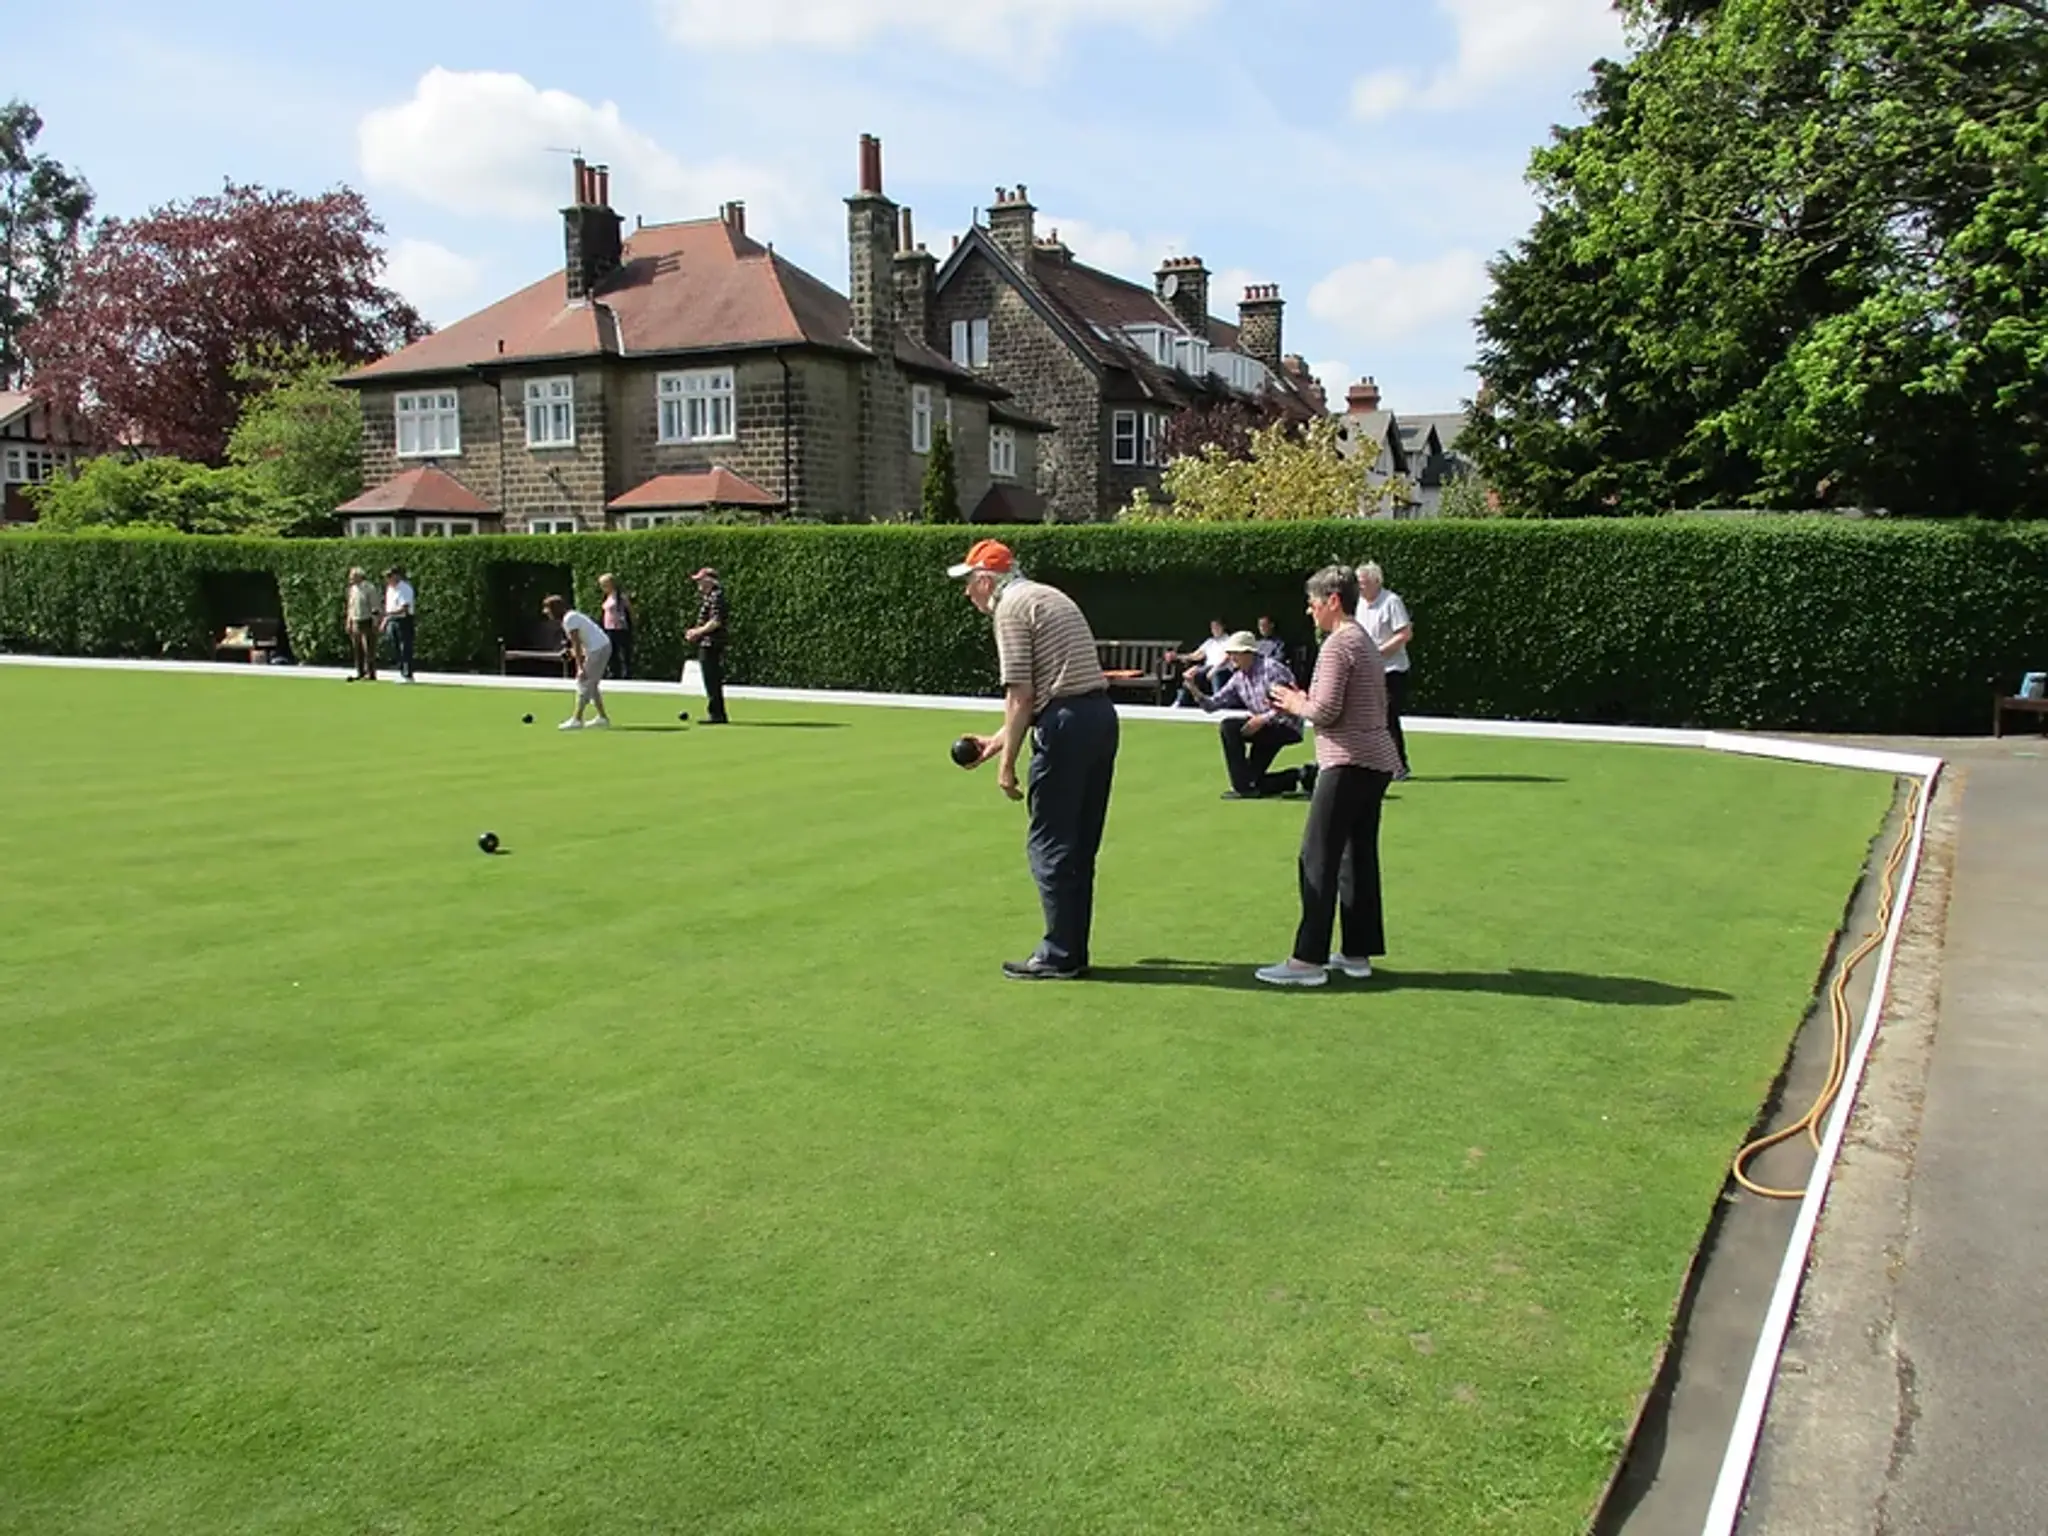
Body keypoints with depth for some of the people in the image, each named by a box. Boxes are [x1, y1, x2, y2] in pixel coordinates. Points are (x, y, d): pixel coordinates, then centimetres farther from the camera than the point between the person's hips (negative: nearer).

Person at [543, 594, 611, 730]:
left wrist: (581, 668, -19)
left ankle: (577, 720, -4)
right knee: (591, 685, 16)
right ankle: (602, 718, 19)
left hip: (598, 650, -10)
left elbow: (577, 644, -18)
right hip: (603, 647, 10)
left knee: (583, 684, -6)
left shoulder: (569, 619, -13)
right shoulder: (572, 616, 16)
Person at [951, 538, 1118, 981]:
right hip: (1101, 715, 9)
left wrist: (1007, 762, -7)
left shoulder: (1010, 607, -5)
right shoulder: (1047, 596, 23)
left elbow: (1020, 694, -12)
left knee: (1049, 845, -1)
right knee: (1080, 846, 13)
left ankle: (1059, 956, 4)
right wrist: (998, 739, 27)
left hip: (1067, 727, -9)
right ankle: (1073, 950, 20)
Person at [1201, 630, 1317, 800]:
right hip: (1264, 728, 9)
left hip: (1286, 727, -9)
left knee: (1229, 727, -24)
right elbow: (1212, 705, 3)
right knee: (1253, 778, 10)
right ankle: (1301, 776, 25)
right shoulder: (1238, 679, 7)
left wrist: (1263, 719, -27)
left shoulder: (1271, 668, -15)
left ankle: (1244, 787, -20)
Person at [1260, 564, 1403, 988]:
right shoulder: (1367, 644, 18)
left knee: (1318, 859, -7)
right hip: (1377, 762, 10)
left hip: (1349, 764, -10)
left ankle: (1308, 959, -6)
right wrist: (1304, 703, 15)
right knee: (1359, 857, 13)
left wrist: (1297, 705, 2)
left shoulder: (1337, 645, -12)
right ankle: (1358, 952, 18)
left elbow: (1326, 710, -19)